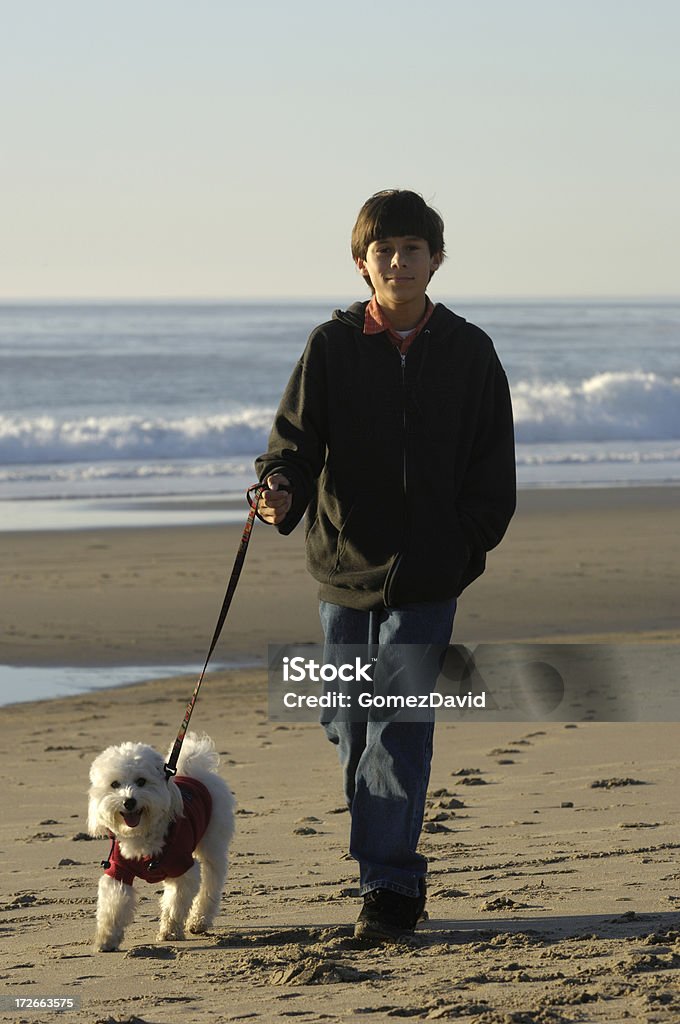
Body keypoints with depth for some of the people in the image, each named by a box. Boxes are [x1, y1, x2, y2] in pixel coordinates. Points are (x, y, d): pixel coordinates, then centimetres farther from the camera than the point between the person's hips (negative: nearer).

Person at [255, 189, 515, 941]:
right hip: (345, 563, 2)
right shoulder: (332, 347, 1)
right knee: (350, 726, 9)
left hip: (427, 571, -2)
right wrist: (281, 489, -25)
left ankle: (389, 886, -7)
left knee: (398, 725, -10)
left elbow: (493, 462, 8)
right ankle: (392, 865, 26)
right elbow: (297, 434, -4)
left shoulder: (467, 351, 3)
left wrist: (473, 542, -2)